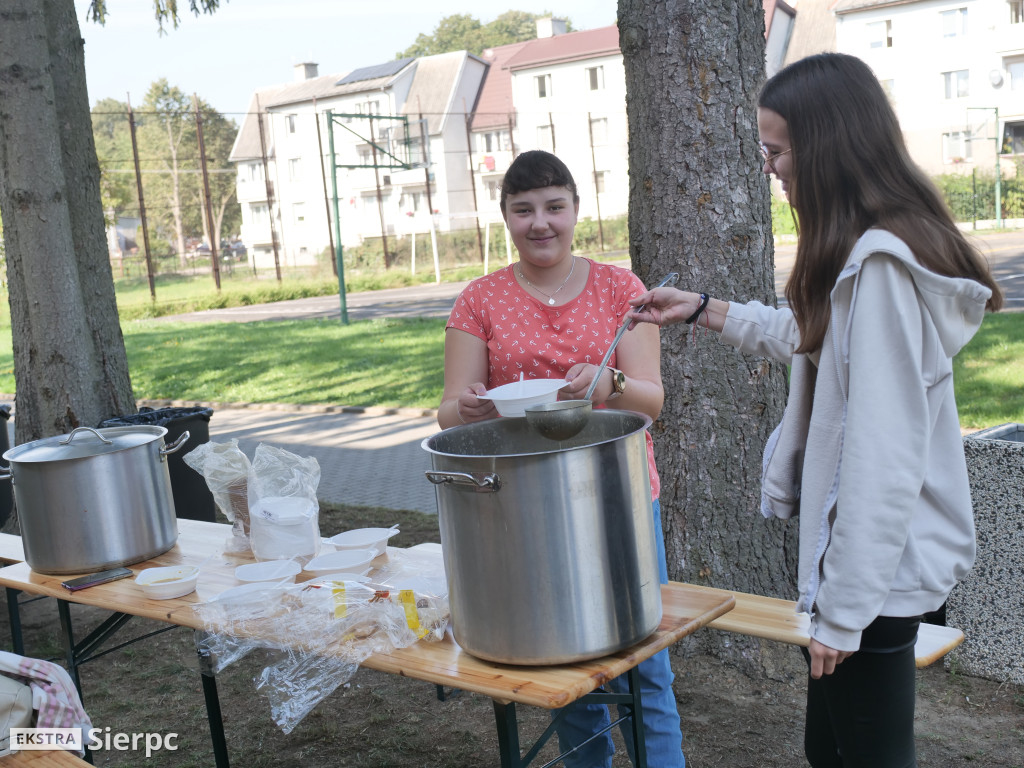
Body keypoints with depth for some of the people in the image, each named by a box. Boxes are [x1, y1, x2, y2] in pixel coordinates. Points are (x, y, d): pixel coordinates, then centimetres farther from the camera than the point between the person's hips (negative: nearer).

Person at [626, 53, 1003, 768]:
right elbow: (816, 340, 27)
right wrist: (705, 310, 26)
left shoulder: (882, 265, -24)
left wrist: (844, 609, -19)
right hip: (857, 553, 10)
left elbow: (882, 459, -25)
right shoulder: (865, 251, 8)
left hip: (875, 568, -10)